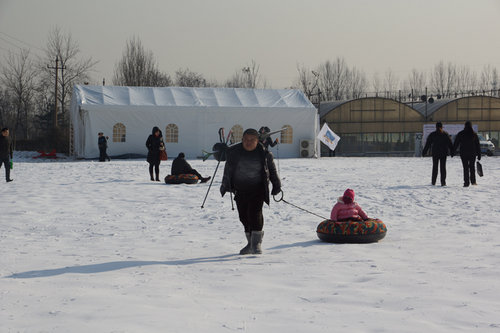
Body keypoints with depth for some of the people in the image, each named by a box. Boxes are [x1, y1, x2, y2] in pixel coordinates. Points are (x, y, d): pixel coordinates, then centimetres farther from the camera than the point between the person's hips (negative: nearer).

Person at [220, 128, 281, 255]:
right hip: (240, 190, 4)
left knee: (255, 213, -17)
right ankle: (251, 243, 21)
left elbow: (272, 169, 10)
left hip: (257, 189, -4)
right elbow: (228, 169, 13)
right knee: (244, 216, 7)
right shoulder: (234, 152, 2)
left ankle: (257, 243, -12)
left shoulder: (263, 153, -2)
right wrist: (225, 185, 11)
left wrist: (276, 185, 8)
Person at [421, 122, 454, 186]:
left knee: (435, 167, 11)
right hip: (443, 153, 0)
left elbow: (427, 144, 0)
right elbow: (450, 144, 2)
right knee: (443, 167, 2)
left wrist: (424, 152, 6)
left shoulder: (432, 135, -2)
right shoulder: (445, 134, 0)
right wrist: (451, 152, 8)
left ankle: (433, 182, 12)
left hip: (435, 153, 0)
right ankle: (443, 182, -4)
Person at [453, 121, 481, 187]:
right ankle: (473, 181, 10)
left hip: (463, 153, -1)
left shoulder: (460, 134, -3)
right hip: (472, 153, 1)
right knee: (472, 167, 13)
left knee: (465, 168, 1)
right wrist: (479, 154, 9)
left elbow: (456, 144, 0)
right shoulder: (474, 134, 1)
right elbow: (478, 145, 4)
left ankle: (466, 182, -3)